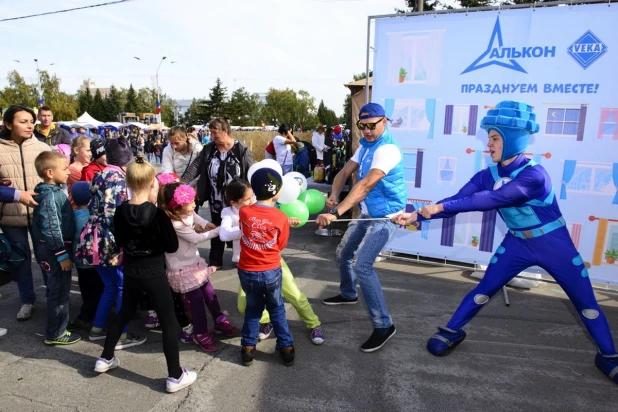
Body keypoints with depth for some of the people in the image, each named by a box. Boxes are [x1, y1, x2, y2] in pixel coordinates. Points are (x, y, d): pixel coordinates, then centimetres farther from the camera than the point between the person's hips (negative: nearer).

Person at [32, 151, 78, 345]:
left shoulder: (55, 190, 8)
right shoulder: (49, 196, -21)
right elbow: (50, 229, -24)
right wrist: (62, 255, -21)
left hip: (59, 248, 10)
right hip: (55, 250, -10)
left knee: (59, 289, 20)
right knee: (59, 291, 2)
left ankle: (58, 326, 36)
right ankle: (55, 334, 15)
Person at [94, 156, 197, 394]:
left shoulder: (120, 211, -6)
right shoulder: (157, 214, -20)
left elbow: (119, 243, 8)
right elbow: (172, 247, -14)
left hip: (130, 272, 5)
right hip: (154, 274, -5)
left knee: (124, 313, 27)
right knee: (169, 322, 6)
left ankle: (105, 359, 41)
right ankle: (175, 376, 12)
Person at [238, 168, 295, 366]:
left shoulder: (243, 212, -10)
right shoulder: (281, 218, -14)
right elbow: (281, 246, -2)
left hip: (247, 272, 2)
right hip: (271, 272, -1)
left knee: (253, 308, 23)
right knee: (277, 308, 19)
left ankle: (248, 347, 27)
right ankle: (286, 347, 27)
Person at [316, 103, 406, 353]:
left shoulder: (387, 149, -23)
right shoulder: (366, 145, 7)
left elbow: (365, 185, -35)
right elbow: (345, 172, 1)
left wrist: (336, 214, -42)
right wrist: (333, 196, -19)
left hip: (386, 217, -9)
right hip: (368, 214, 9)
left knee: (362, 266, -20)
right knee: (343, 253, 20)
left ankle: (383, 326, -9)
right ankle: (348, 294, 46)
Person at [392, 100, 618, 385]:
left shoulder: (534, 175, -30)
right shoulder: (488, 176, -11)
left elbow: (491, 200, -41)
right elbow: (456, 200, -15)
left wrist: (440, 207, -44)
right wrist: (416, 215, -27)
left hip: (554, 245, -3)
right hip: (517, 244, 4)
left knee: (585, 302, 9)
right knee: (484, 290, 3)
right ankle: (452, 331, 18)